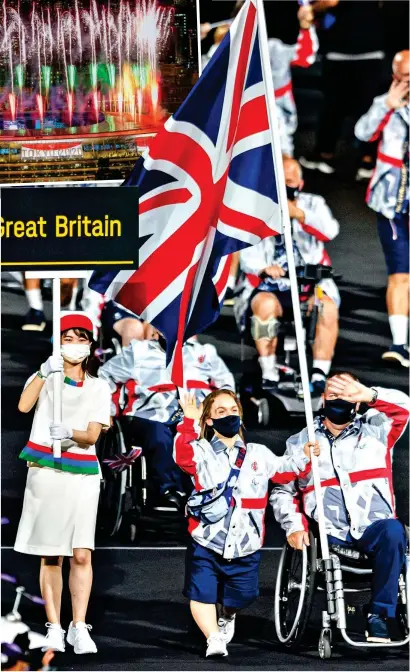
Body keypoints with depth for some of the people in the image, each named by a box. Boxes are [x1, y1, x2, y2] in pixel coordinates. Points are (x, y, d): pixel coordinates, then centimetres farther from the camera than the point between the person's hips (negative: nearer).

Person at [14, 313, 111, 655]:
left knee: (81, 554, -7)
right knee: (51, 556, 0)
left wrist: (70, 433, -23)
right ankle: (54, 628, 3)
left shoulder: (99, 387, 10)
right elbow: (23, 405, -15)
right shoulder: (46, 376, 6)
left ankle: (79, 627, -4)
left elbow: (92, 435, -2)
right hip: (45, 470, -1)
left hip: (82, 473, 1)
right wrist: (44, 373, -28)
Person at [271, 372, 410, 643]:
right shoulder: (300, 443, 20)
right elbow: (283, 490, 21)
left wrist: (368, 395, -21)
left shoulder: (375, 431, 15)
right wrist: (294, 526, 2)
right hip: (330, 535, 0)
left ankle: (380, 615, -26)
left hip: (373, 529, 0)